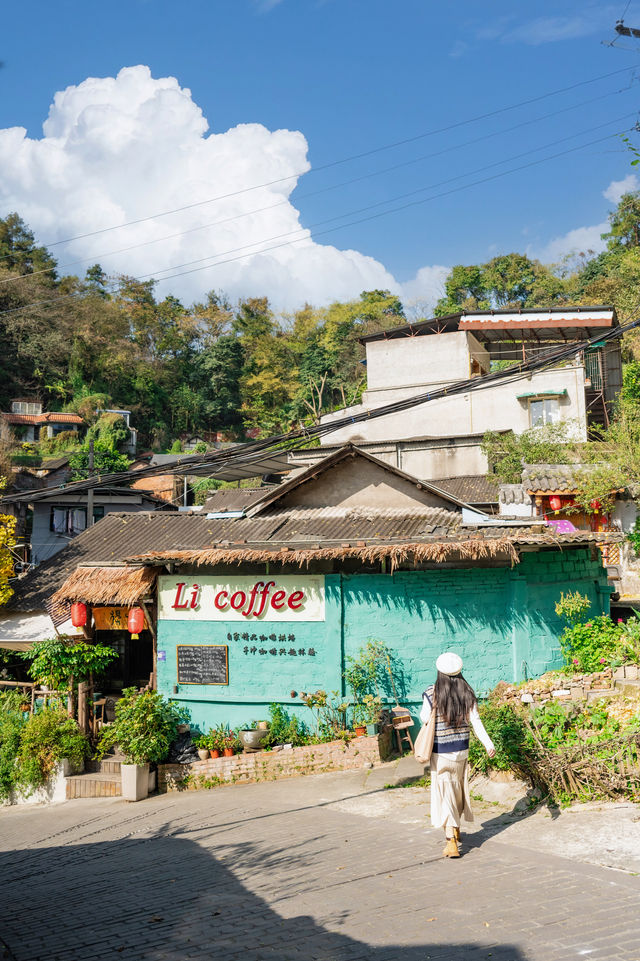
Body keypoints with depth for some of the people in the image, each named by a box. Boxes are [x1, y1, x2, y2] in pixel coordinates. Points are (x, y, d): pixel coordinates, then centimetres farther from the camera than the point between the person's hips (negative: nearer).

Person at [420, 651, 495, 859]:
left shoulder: (432, 694, -12)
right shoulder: (467, 694, -2)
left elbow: (425, 719, -4)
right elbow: (475, 721, -8)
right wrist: (488, 744, -9)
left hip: (441, 752, -4)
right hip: (462, 750, 4)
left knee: (445, 794, -1)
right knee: (459, 787, 22)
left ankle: (451, 842, -9)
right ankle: (456, 829, 40)